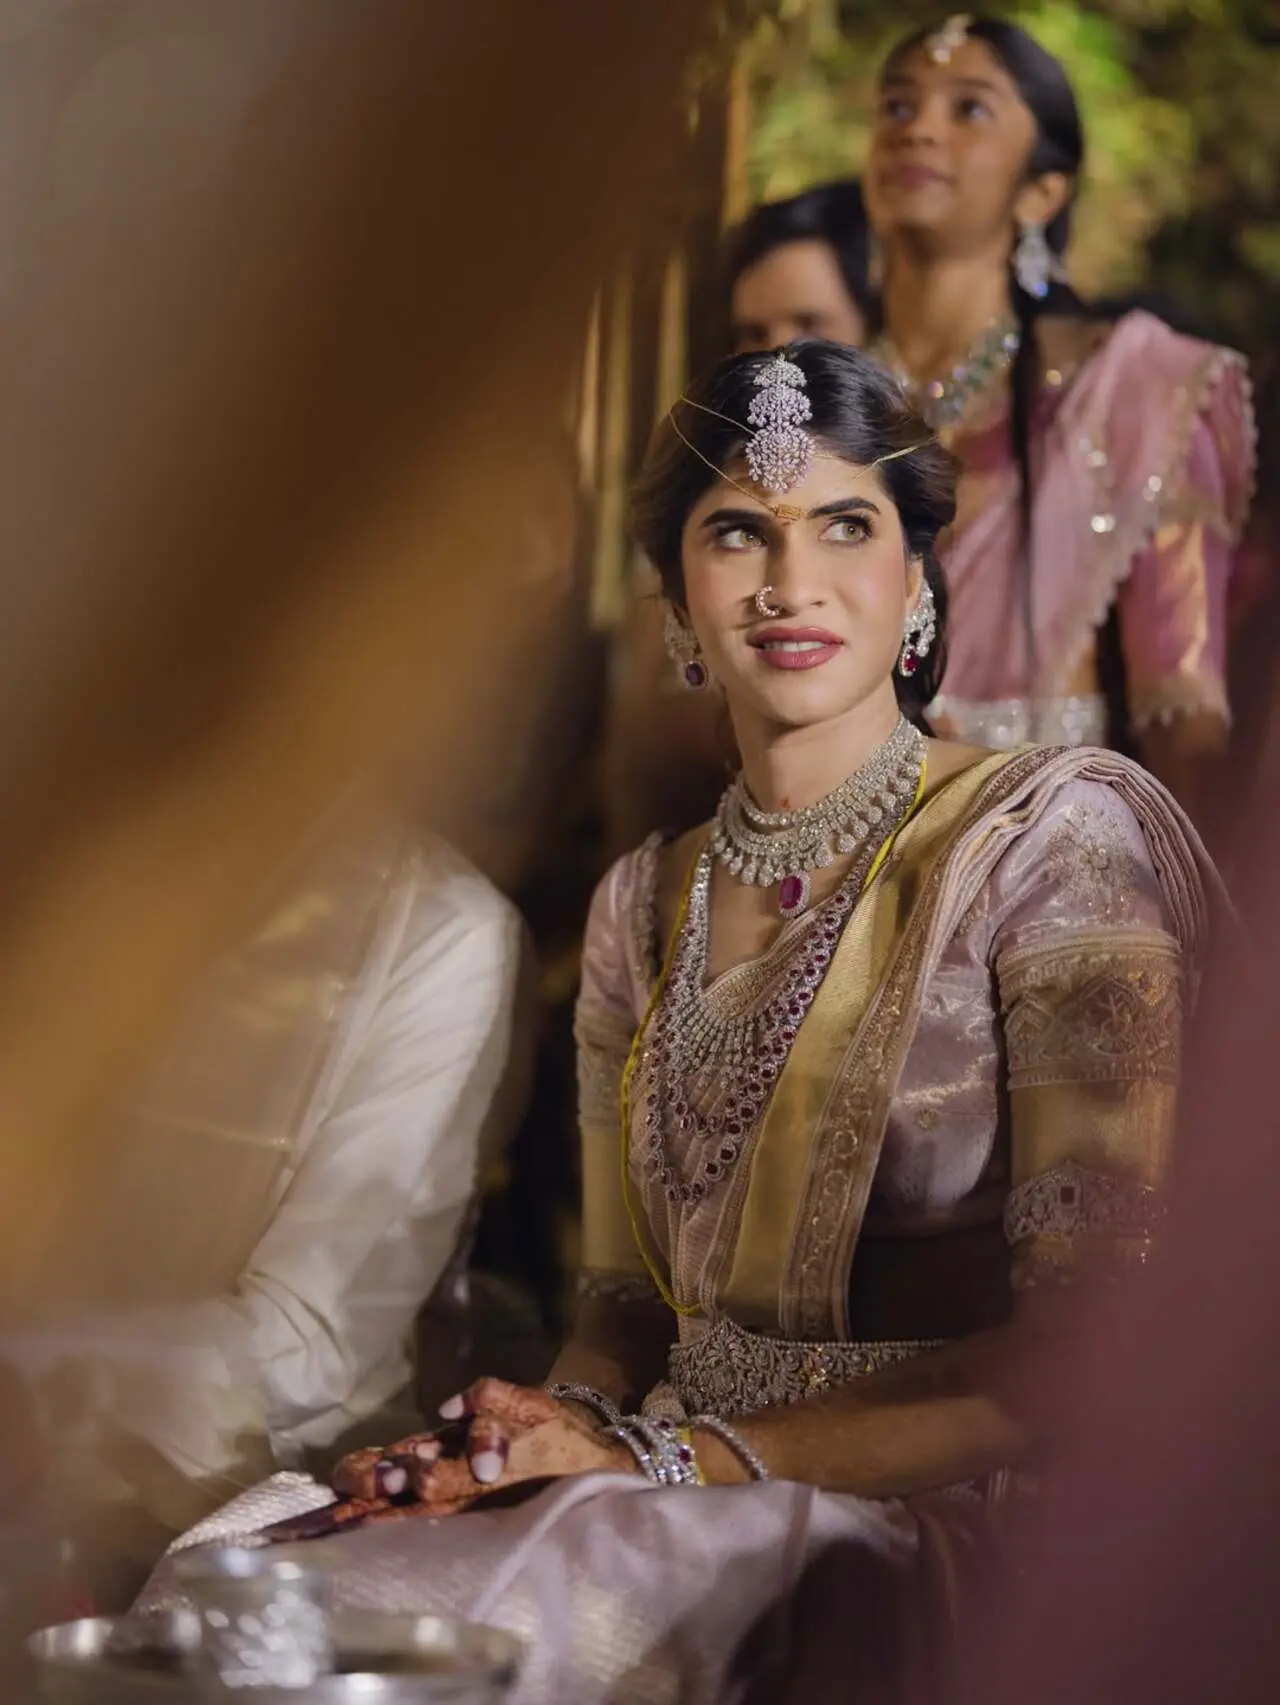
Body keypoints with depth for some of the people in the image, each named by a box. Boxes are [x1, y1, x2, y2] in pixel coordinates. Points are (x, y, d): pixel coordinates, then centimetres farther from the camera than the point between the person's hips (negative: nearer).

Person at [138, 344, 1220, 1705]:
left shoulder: (1054, 836, -5)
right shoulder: (644, 906, 14)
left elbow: (1093, 1348, -12)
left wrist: (683, 1455, -16)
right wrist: (559, 1427, -8)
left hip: (919, 1523, -5)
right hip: (680, 1521, 5)